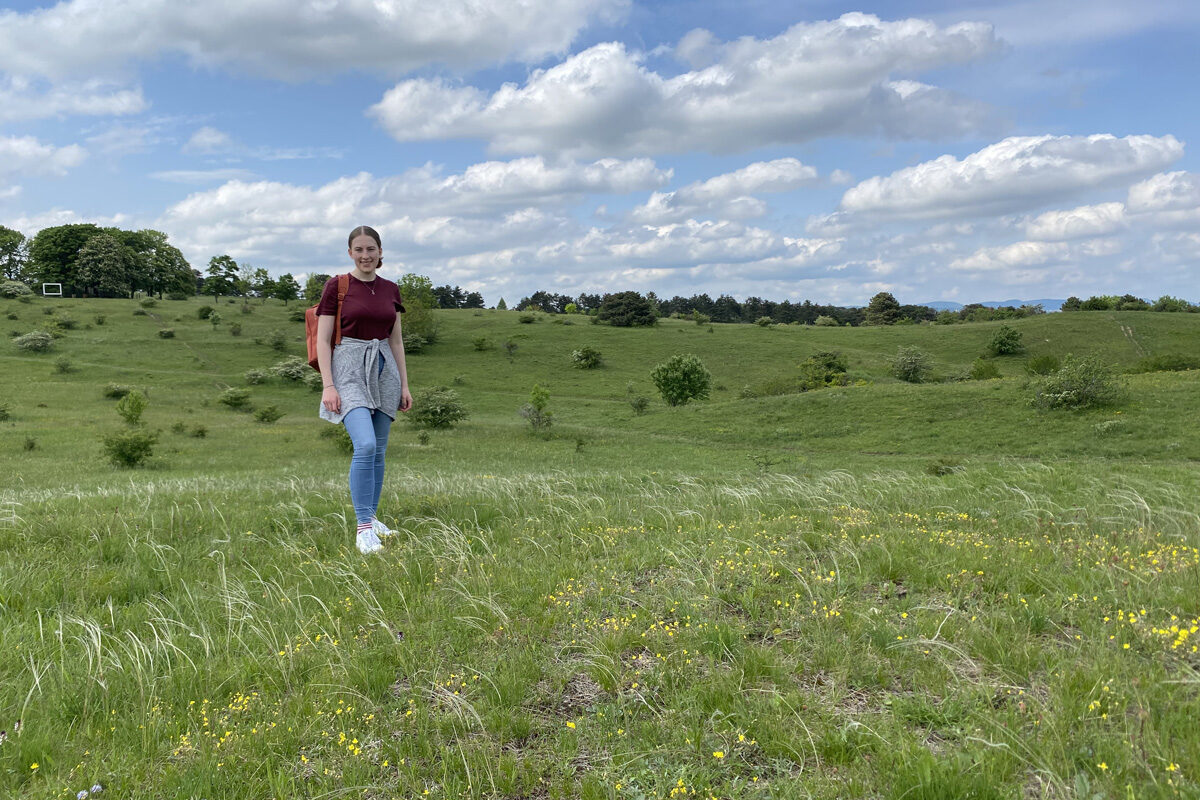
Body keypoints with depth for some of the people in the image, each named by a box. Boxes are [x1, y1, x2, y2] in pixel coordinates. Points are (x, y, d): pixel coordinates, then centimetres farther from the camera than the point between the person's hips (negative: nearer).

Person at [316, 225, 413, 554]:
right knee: (365, 445, -21)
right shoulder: (336, 286, -2)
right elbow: (323, 339, -4)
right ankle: (363, 527, -17)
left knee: (378, 450, 8)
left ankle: (371, 518, 21)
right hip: (349, 369, -5)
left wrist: (404, 384, 10)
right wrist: (328, 385, -13)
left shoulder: (391, 290, 11)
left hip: (384, 370, 5)